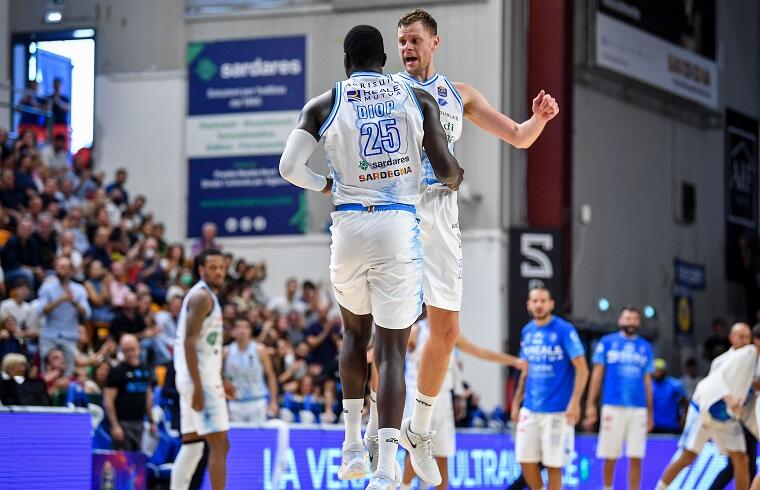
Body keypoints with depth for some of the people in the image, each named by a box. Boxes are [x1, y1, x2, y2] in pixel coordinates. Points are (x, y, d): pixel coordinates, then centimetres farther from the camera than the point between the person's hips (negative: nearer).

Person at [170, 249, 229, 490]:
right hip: (200, 379, -10)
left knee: (192, 443, 12)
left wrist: (220, 380, 26)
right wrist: (198, 387, -25)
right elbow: (189, 342, -20)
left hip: (199, 378, 10)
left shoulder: (206, 296, 18)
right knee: (219, 445, -10)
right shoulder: (202, 296, -13)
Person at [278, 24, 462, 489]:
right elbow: (447, 169, 3)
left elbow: (290, 167, -3)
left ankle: (353, 447, 24)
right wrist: (456, 178, 27)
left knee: (355, 332, 25)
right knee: (391, 347, -1)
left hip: (350, 225, 1)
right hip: (400, 227, -1)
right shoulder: (418, 99, 4)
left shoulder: (323, 105, 4)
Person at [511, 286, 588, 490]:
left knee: (553, 465, -1)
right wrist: (517, 401, 15)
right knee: (526, 460, 3)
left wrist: (575, 402, -20)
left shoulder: (564, 330, -9)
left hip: (557, 410, -5)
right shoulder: (527, 332, 9)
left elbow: (582, 369, -11)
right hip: (530, 410, 5)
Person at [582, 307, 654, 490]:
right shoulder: (607, 342, 5)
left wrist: (650, 413, 14)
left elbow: (647, 381, 16)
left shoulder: (645, 348, 12)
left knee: (635, 458, -2)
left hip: (638, 409, 2)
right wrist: (590, 405, -3)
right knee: (610, 456, 2)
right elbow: (597, 374, 4)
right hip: (613, 406, -2)